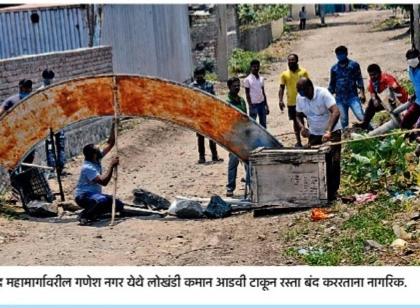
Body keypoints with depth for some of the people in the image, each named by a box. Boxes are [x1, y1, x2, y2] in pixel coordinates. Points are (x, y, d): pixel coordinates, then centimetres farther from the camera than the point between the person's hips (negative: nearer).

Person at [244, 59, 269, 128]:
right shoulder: (248, 80, -7)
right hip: (254, 105, -5)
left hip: (262, 104, 5)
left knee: (263, 124, 10)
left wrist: (266, 106, 10)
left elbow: (263, 92, 13)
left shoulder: (261, 79, 9)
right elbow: (247, 94, -7)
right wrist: (250, 107, -13)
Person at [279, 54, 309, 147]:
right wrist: (280, 100, -7)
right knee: (296, 121, 9)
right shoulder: (284, 74, 3)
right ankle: (298, 141, 17)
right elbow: (281, 88, 3)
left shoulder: (303, 72, 0)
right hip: (291, 102, 1)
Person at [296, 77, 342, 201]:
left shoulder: (323, 93, -24)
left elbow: (336, 112, -35)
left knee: (334, 162, -8)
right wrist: (302, 127, -15)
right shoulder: (300, 98, -6)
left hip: (332, 132, -5)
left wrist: (329, 131, -46)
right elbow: (299, 115, 8)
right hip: (314, 134, 5)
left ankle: (332, 191, 0)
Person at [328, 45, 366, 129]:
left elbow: (359, 79, 1)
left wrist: (362, 93, -8)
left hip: (352, 96, -3)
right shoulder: (334, 68, 10)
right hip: (340, 99, 3)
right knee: (344, 122, 5)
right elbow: (332, 84, 17)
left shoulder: (354, 65, 3)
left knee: (362, 117, -14)